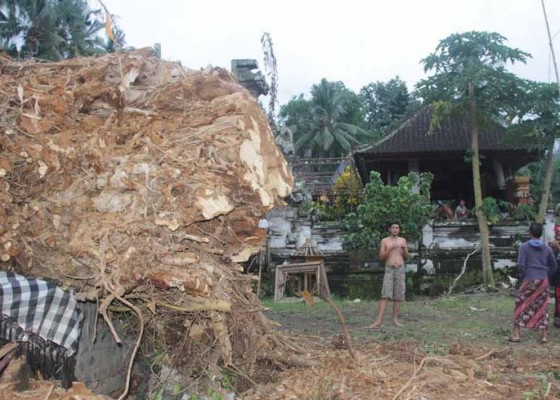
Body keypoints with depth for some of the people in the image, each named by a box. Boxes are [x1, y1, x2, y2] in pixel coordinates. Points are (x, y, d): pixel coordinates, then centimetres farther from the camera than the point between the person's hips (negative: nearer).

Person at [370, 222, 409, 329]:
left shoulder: (403, 240, 10)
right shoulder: (385, 241, 4)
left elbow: (406, 257, 11)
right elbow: (381, 257, -1)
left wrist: (404, 249, -9)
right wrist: (389, 249, -16)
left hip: (400, 269, 2)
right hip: (389, 269, -2)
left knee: (398, 296, 2)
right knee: (385, 296, -10)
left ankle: (395, 319, 10)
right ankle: (379, 321, -15)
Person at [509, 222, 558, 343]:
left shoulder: (524, 247, -6)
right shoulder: (547, 248, 7)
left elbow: (521, 264, -14)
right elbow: (554, 266, 12)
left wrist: (523, 276, 1)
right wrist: (546, 276, 17)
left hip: (529, 281, -4)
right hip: (544, 281, 4)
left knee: (520, 306, 5)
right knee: (542, 307, 10)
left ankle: (516, 334, 4)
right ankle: (544, 335, 12)